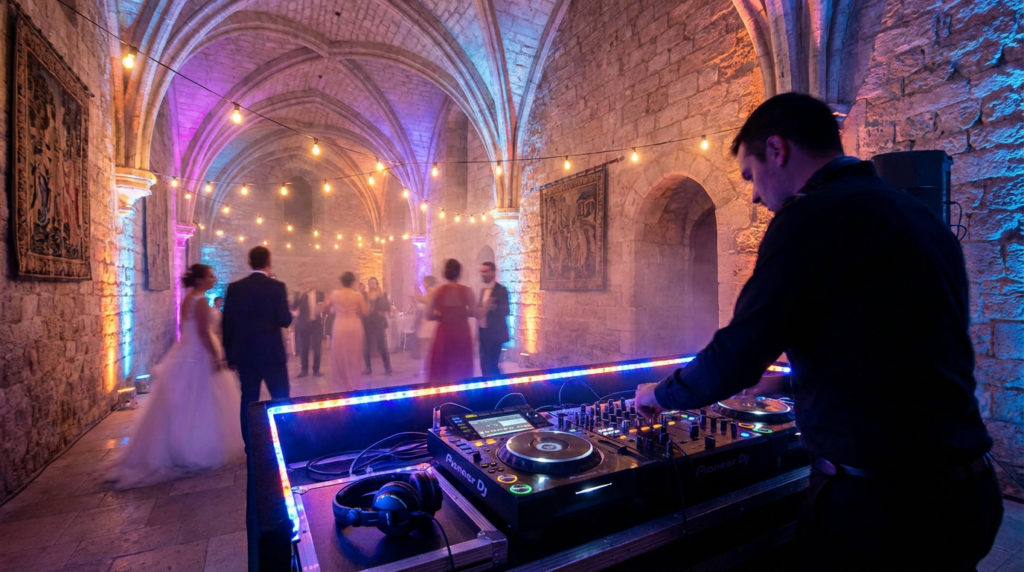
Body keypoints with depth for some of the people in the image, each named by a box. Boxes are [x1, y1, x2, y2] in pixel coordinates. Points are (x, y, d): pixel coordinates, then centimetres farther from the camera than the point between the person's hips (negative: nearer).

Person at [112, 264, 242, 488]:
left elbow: (186, 328, 17)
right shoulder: (201, 301, -18)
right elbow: (203, 332, -24)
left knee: (181, 406, 17)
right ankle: (201, 451, 11)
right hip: (200, 356, -9)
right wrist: (216, 357, -23)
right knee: (201, 406, 1)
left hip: (185, 354, 9)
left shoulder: (187, 299, 11)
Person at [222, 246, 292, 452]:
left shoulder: (234, 288, 2)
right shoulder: (277, 287, -10)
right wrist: (290, 313, 11)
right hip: (272, 353, -3)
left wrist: (231, 355, 12)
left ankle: (251, 448, 15)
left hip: (245, 354, 4)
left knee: (248, 402, 9)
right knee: (281, 401, 7)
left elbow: (226, 324, 4)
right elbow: (285, 320, -12)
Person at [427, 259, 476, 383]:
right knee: (462, 368, 12)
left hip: (444, 333, 0)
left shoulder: (437, 291, -4)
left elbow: (429, 315, -2)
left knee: (441, 368, 8)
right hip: (462, 333, 0)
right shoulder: (467, 291, -6)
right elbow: (474, 312, -1)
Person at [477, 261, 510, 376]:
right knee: (484, 365, 10)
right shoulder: (483, 290, 12)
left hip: (495, 333, -7)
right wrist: (478, 332, 17)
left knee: (491, 366, -6)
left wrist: (492, 307, -35)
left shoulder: (501, 290, -10)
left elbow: (506, 311, -16)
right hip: (483, 333, 7)